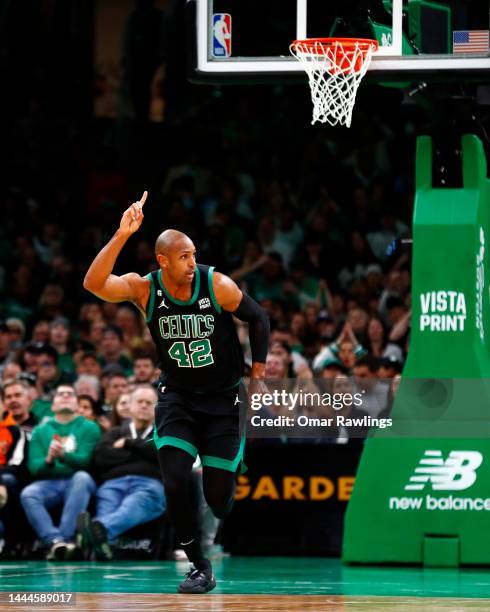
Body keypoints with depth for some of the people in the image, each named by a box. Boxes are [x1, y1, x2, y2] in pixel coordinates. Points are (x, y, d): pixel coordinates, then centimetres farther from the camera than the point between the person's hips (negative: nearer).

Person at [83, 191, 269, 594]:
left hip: (223, 399, -1)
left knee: (219, 495, -1)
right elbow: (94, 283, -31)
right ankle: (201, 568, -1)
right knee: (175, 481, -17)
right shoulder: (145, 289, -13)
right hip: (177, 398, 1)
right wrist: (122, 236, -39)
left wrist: (259, 362, 2)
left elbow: (258, 318, 0)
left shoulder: (217, 286, -17)